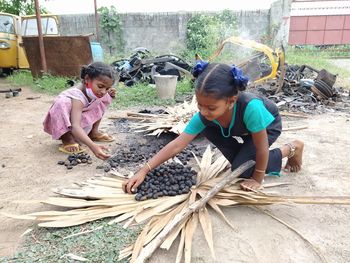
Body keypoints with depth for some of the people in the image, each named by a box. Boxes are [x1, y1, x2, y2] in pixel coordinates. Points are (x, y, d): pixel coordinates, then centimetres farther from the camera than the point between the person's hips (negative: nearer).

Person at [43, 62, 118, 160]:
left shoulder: (90, 89, -16)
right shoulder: (78, 98, -38)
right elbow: (75, 127, -50)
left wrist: (109, 95, -18)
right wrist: (93, 146, -64)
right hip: (61, 125, -7)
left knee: (105, 98, -2)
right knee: (62, 103, -39)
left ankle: (93, 132, 5)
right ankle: (67, 139, -19)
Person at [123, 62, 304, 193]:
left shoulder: (250, 107, -47)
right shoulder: (204, 115, -31)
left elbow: (261, 148, -32)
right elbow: (177, 145, -31)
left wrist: (257, 179, -19)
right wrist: (143, 171, -35)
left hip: (268, 126, -4)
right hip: (240, 130, 5)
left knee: (242, 170, -16)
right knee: (207, 128, -17)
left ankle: (291, 149, 7)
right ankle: (243, 157, 5)